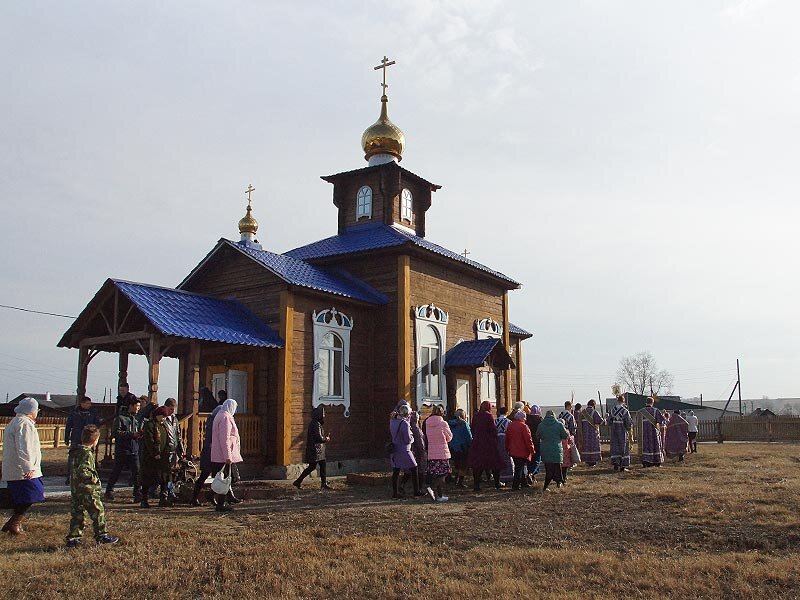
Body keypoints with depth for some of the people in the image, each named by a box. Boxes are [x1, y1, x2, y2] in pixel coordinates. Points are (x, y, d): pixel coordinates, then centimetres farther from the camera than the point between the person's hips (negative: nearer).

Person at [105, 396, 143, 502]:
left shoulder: (136, 418, 13)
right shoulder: (120, 417, -7)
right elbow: (116, 432, -17)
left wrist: (139, 434, 0)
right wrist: (132, 434, -21)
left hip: (134, 451, 5)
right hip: (121, 451, -5)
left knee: (136, 472, -4)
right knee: (116, 472, 7)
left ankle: (137, 494, -2)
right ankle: (109, 491, 25)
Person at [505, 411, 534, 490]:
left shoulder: (510, 425, 8)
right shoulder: (523, 426, -15)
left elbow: (507, 438, 15)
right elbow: (528, 439, -16)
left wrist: (507, 449, 25)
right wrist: (531, 450, -8)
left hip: (512, 451, 7)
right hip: (522, 452, -7)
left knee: (518, 467, 18)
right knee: (519, 468, -2)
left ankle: (523, 482, 27)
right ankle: (515, 486, -2)